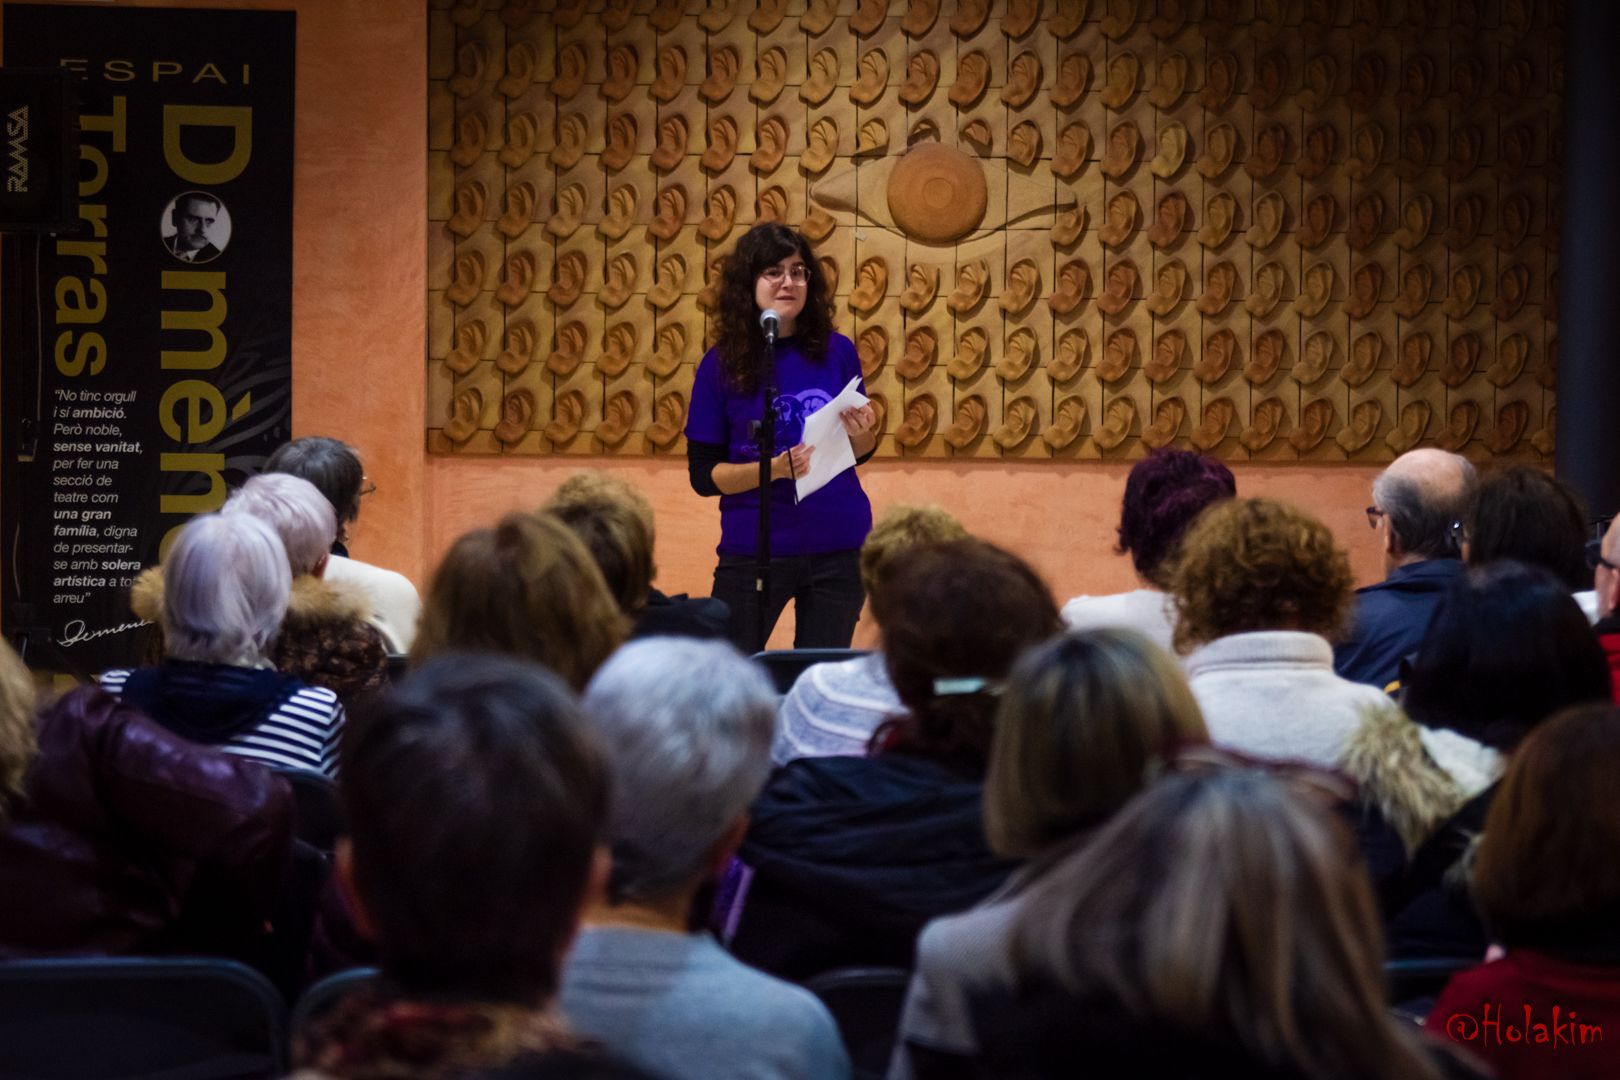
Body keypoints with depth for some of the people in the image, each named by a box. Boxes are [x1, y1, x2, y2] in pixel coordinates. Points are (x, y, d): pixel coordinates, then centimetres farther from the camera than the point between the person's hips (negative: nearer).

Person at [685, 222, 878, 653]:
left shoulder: (836, 352, 1)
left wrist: (862, 435, -10)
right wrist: (773, 469, -20)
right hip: (755, 549, -2)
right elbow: (703, 475, -5)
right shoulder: (722, 365, -5)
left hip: (839, 545, 2)